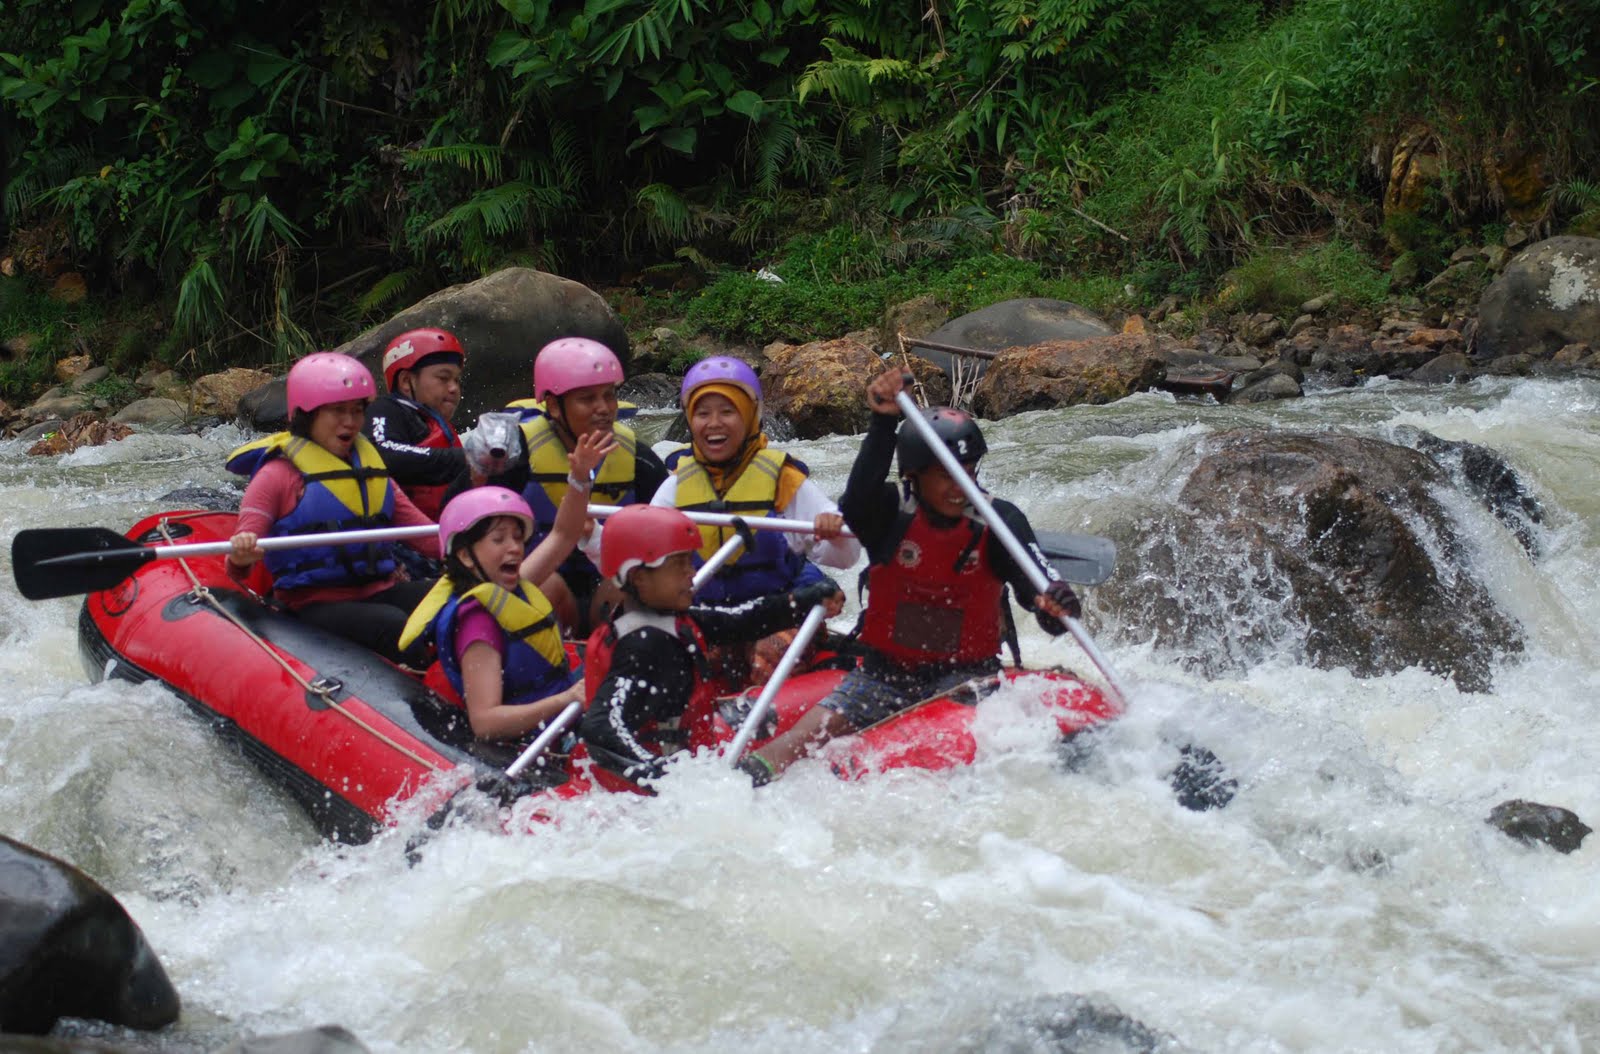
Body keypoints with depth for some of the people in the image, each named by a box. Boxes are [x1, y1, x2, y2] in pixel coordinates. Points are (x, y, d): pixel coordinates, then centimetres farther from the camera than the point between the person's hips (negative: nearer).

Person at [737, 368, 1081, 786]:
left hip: (965, 674, 1)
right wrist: (883, 423, -40)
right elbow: (858, 498, -25)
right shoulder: (891, 515, -2)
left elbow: (1029, 571, -18)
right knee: (820, 725, -24)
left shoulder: (996, 523, -1)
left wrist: (1054, 600, -43)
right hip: (886, 674, -1)